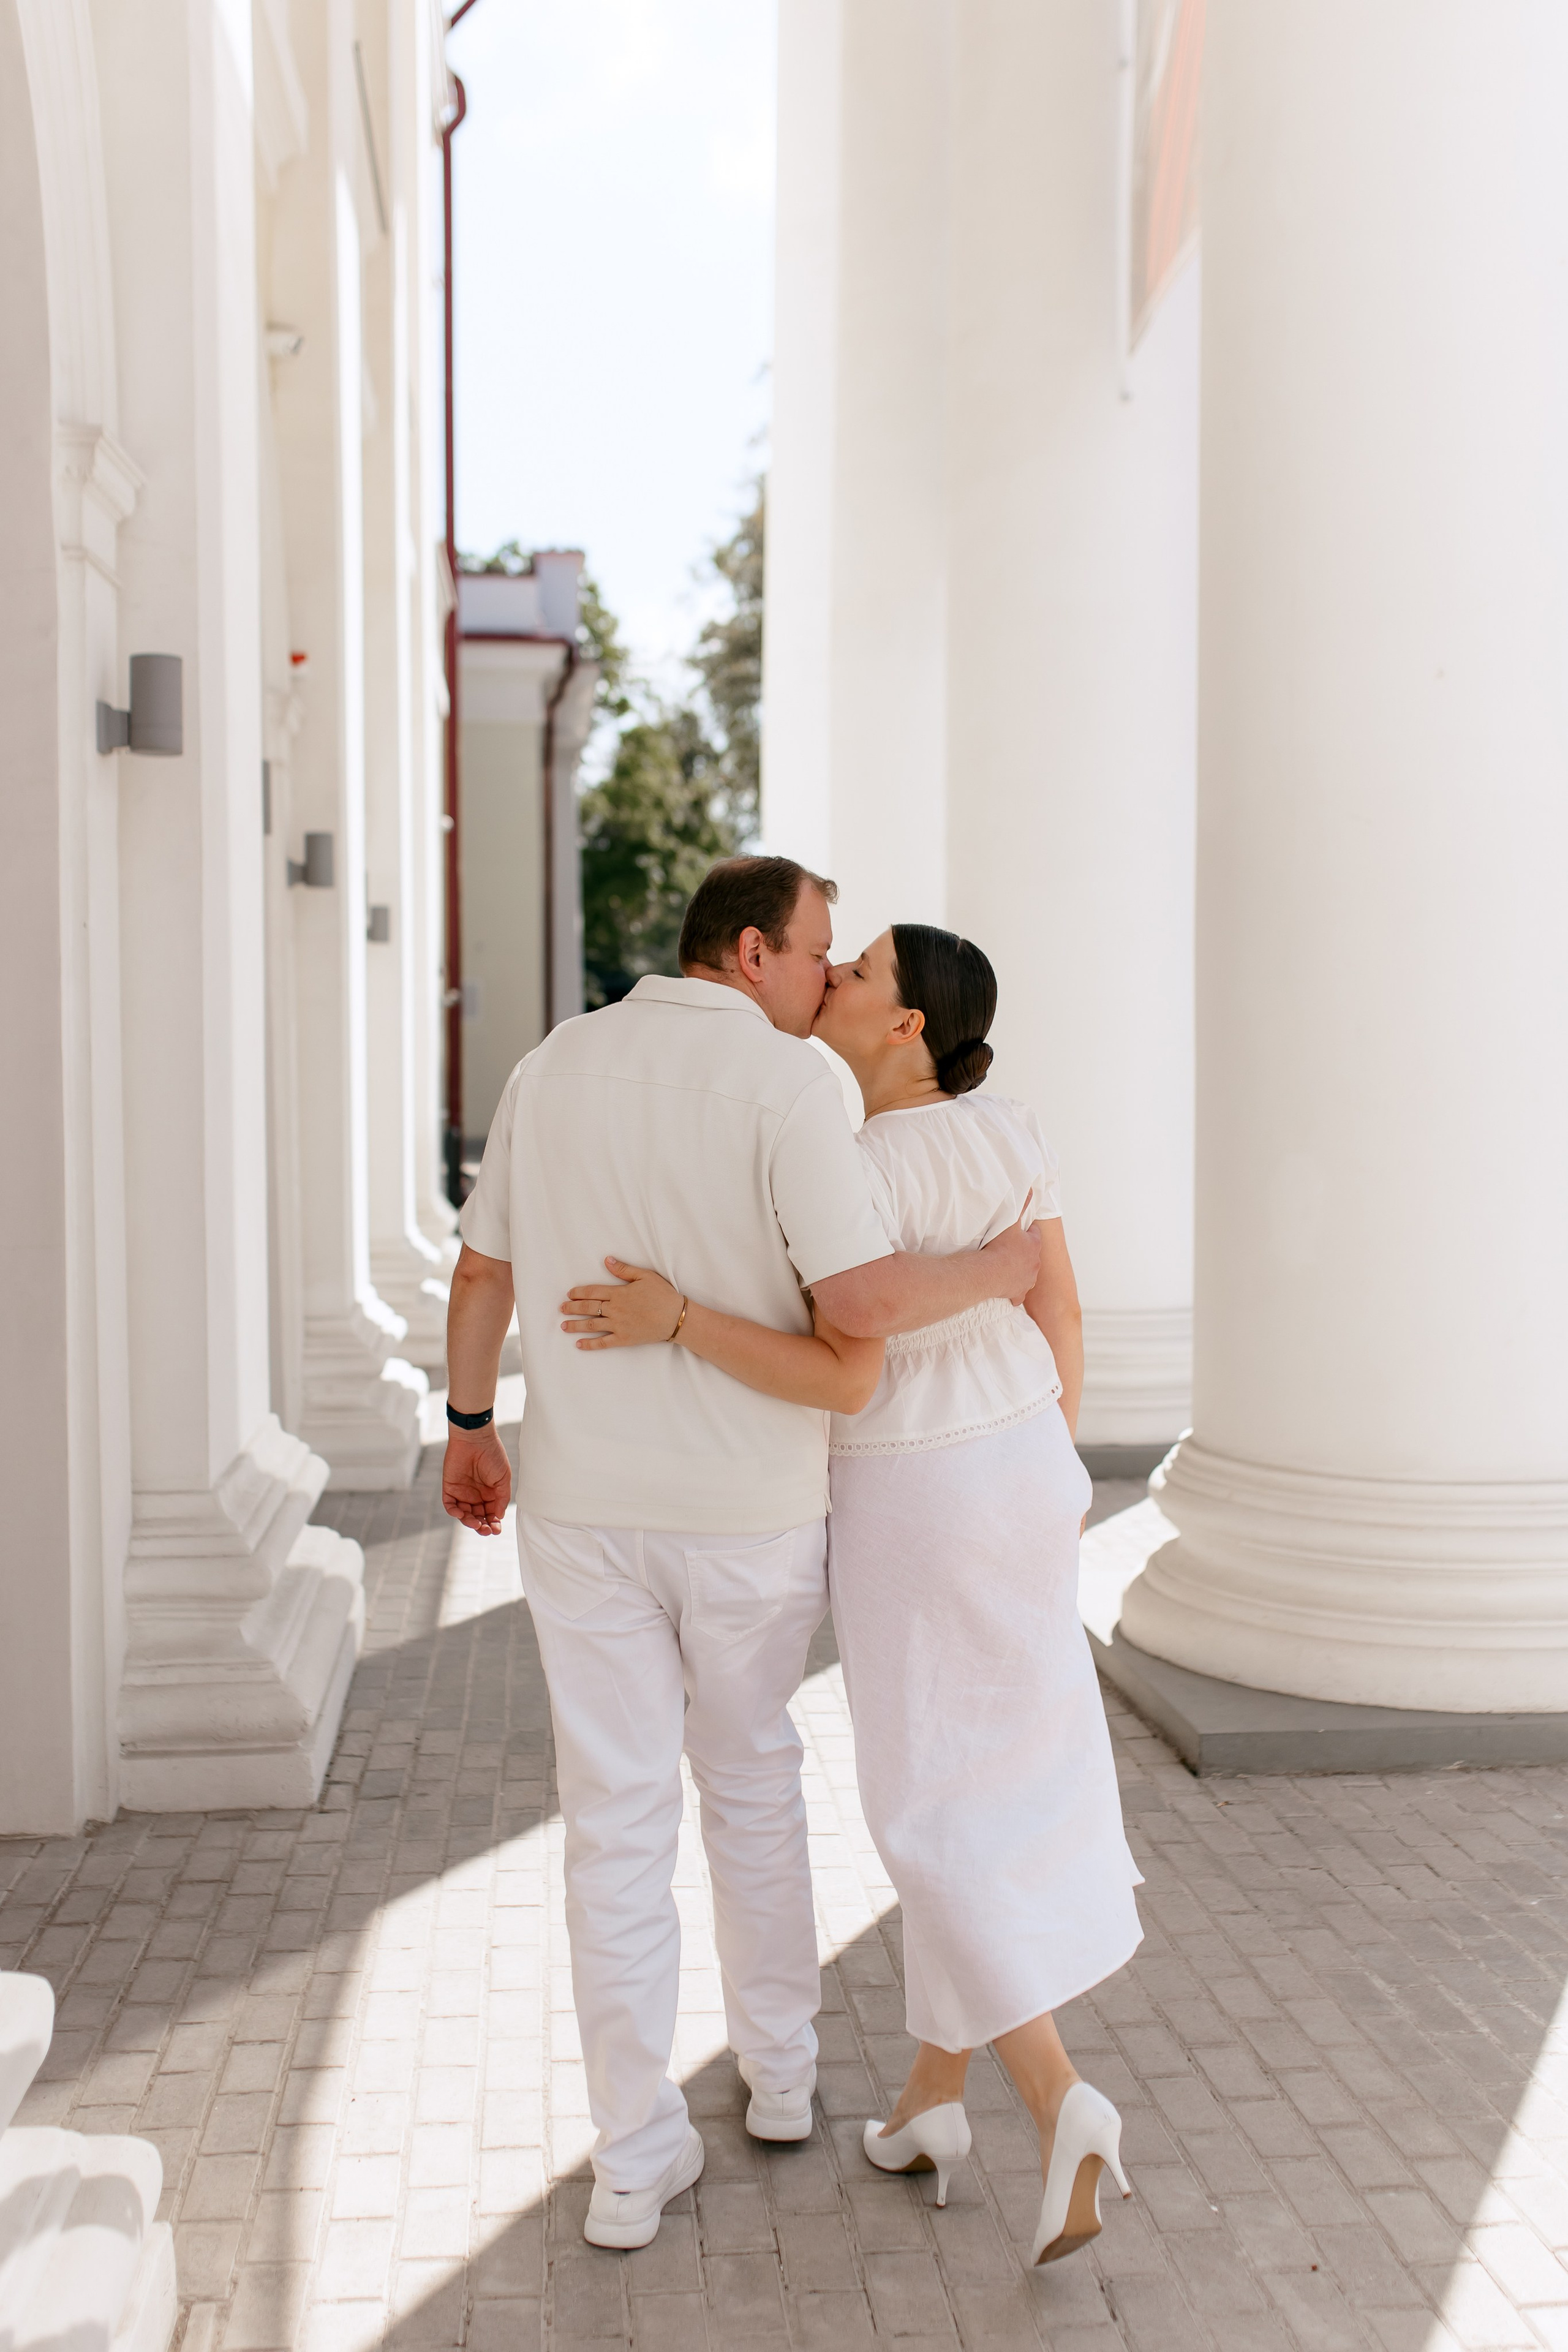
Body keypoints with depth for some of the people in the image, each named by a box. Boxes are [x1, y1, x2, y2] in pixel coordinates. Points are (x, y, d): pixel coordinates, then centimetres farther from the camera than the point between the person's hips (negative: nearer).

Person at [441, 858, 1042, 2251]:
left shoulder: (557, 1067, 2)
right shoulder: (787, 1085, -16)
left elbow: (482, 1270, 9)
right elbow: (862, 1309, -25)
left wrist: (472, 1428, 21)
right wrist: (999, 1268, -7)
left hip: (584, 1504, 3)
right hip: (749, 1512, -2)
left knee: (619, 1817, 8)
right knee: (752, 1775, 21)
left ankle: (637, 2161, 13)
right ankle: (779, 2069, 36)